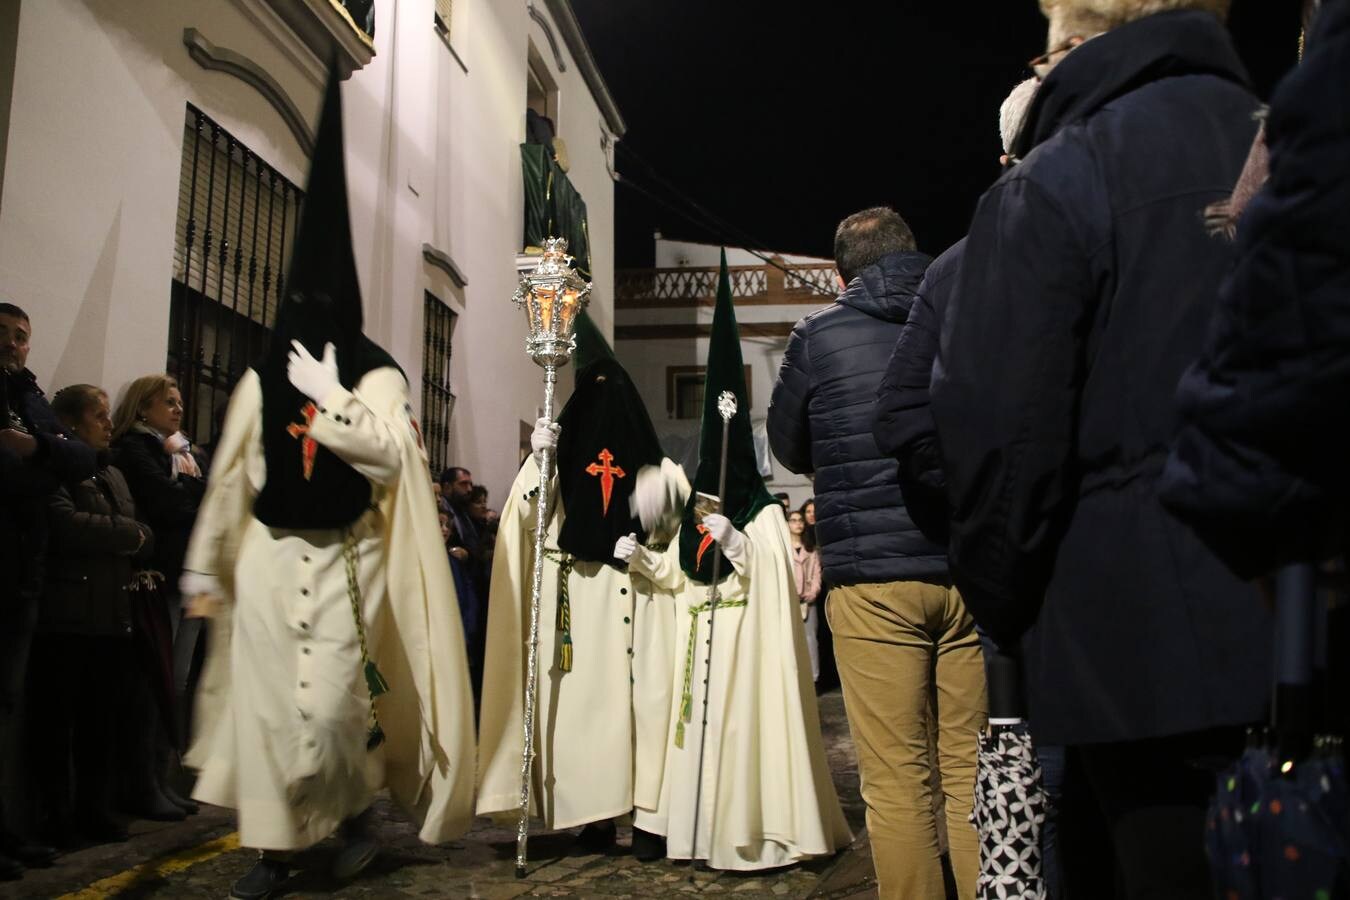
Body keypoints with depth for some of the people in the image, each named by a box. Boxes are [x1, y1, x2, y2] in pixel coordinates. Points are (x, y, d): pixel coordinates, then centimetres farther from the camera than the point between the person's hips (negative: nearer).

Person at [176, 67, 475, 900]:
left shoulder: (378, 376, -2)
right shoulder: (262, 378, 6)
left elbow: (390, 454, -18)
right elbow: (231, 476, 8)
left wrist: (329, 395, -15)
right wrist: (206, 562, 9)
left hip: (345, 561, -3)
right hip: (270, 560, 3)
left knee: (331, 702, -7)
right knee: (268, 700, 3)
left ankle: (357, 806, 22)